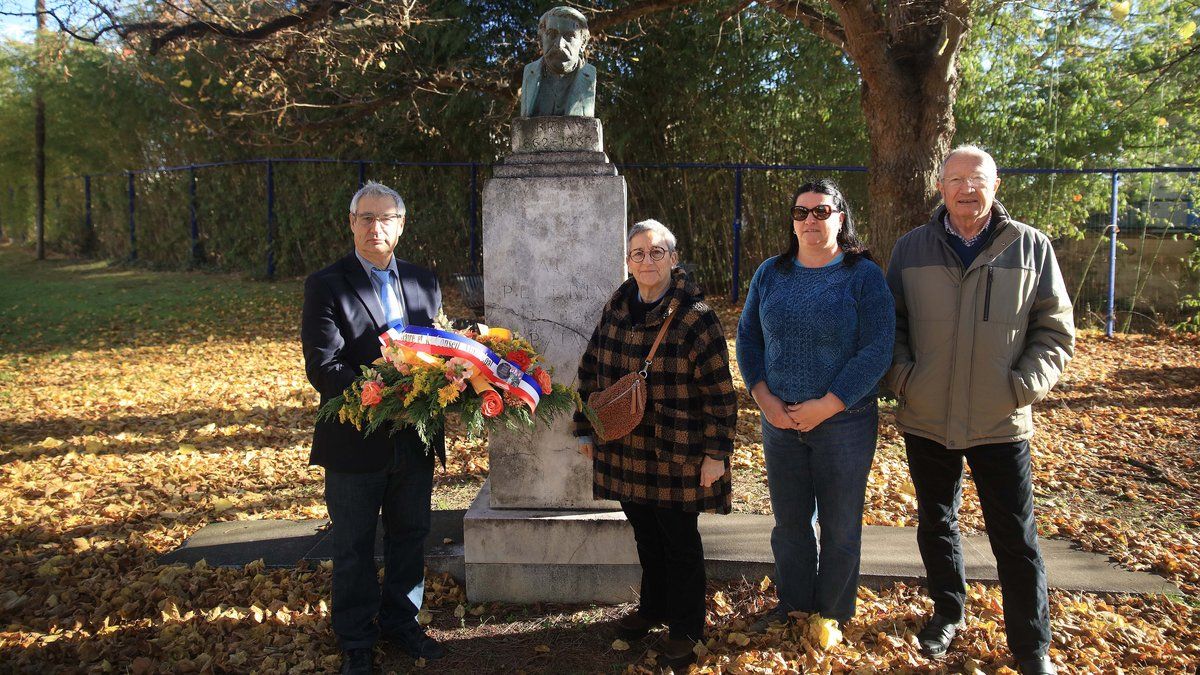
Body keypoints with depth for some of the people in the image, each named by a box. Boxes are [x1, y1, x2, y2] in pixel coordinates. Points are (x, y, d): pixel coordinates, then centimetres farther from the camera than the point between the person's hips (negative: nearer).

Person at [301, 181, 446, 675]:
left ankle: (399, 621, 38)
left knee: (409, 537, 18)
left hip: (415, 439, 4)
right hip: (356, 442, -4)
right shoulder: (326, 285, -7)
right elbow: (322, 366, -15)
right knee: (354, 549, 11)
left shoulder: (424, 282, 8)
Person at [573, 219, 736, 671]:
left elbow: (720, 392, -13)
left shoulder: (696, 317, -14)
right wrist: (585, 430, 11)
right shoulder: (615, 310, 3)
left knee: (679, 541, 8)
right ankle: (652, 607, 40)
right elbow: (591, 371, 11)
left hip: (677, 456, -5)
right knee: (645, 534, 19)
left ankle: (686, 628, 26)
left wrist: (717, 452, -13)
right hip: (626, 451, 5)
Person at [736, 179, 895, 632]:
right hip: (779, 420, 4)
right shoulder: (770, 273, 5)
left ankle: (832, 615, 29)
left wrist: (826, 406, -18)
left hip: (844, 421, -3)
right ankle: (792, 605, 34)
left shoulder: (864, 275, -7)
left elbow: (877, 349, -13)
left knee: (840, 527, 10)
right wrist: (764, 398, -7)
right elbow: (747, 337, 7)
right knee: (789, 522, 16)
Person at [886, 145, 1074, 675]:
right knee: (935, 523, 17)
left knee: (1016, 539, 6)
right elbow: (890, 323, 8)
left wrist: (1025, 385, -10)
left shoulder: (1031, 247, -1)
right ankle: (947, 612, 39)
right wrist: (902, 375, -7)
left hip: (1001, 423, -1)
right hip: (926, 420, 2)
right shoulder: (911, 249, 2)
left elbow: (1056, 331, 2)